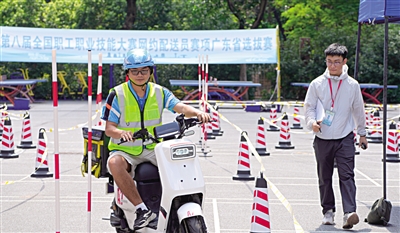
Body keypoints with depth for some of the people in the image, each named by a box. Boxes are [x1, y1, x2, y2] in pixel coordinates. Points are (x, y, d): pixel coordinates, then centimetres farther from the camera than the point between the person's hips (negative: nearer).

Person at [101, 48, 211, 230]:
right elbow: (109, 128, -7)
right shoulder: (117, 94, -4)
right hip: (125, 150, -3)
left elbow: (180, 107, -12)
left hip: (153, 149, 3)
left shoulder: (160, 92, 4)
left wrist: (197, 112, -34)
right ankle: (142, 209, -34)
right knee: (115, 164, -36)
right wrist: (121, 133, -31)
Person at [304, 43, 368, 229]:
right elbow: (309, 107, 3)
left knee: (347, 175, -12)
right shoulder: (317, 84, -1)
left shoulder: (352, 85, 2)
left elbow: (358, 110, 13)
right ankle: (328, 211, 22)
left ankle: (349, 212, -18)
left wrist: (362, 133, 20)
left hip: (345, 138, -1)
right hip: (322, 139, 1)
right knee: (324, 178, 9)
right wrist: (312, 122, -17)